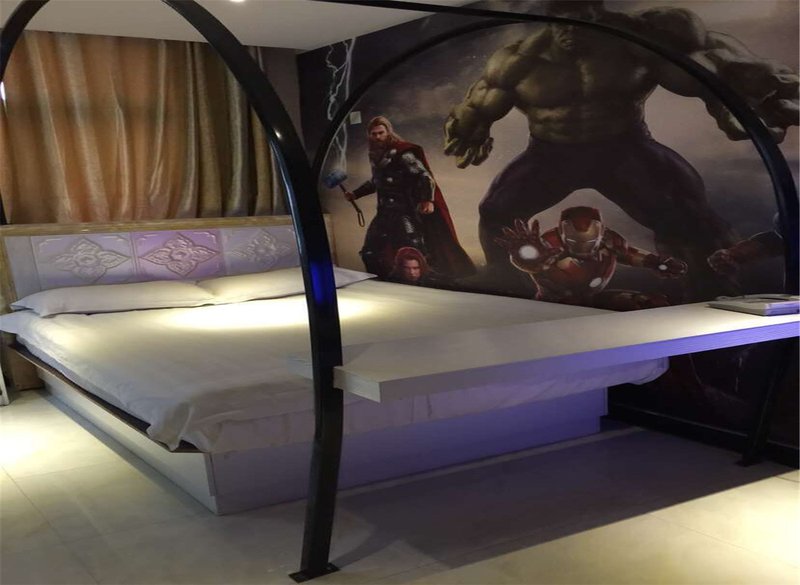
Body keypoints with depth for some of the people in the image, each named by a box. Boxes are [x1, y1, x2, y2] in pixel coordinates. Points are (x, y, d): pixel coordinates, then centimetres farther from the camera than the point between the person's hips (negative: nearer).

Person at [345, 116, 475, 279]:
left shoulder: (401, 153, -13)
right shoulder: (375, 155, 11)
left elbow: (424, 176, -19)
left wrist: (428, 200, -33)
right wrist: (356, 194, 22)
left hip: (406, 212, -8)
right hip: (385, 212, 8)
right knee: (369, 253, 10)